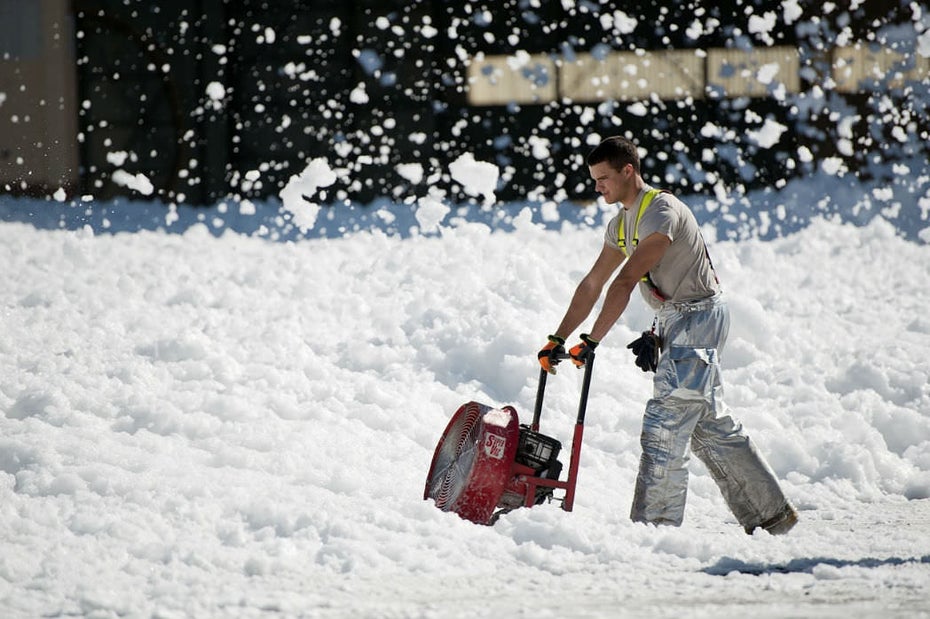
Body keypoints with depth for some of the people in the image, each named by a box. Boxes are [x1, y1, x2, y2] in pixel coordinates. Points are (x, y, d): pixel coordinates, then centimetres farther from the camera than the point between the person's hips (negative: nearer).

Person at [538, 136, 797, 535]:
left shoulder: (662, 212, -21)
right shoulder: (621, 224, 10)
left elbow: (625, 283, -27)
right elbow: (592, 285, 15)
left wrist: (591, 342, -31)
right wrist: (558, 339, 9)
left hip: (699, 318, -10)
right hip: (675, 322, 10)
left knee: (665, 424, -12)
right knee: (711, 426, 12)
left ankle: (655, 524, -10)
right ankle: (771, 514, 18)